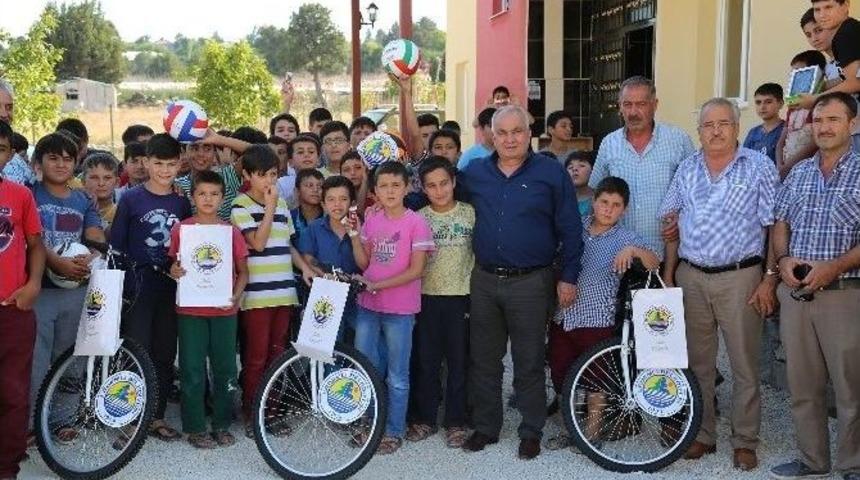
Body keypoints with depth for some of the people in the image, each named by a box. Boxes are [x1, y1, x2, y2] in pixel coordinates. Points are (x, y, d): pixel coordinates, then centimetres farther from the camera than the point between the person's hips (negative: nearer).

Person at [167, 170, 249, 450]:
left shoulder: (231, 231, 4)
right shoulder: (180, 229, 2)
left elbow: (243, 271, 8)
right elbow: (174, 265, 10)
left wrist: (235, 297, -8)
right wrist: (174, 272, -13)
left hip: (224, 310, 1)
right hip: (190, 310, -1)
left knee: (225, 368, 7)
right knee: (192, 370, 2)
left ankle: (222, 425, 19)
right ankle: (195, 428, 13)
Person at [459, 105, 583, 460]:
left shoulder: (551, 172, -3)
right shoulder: (474, 173, 6)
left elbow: (570, 229, -2)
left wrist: (568, 277, -5)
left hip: (530, 283, -3)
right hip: (484, 281, 4)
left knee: (529, 363, 6)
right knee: (483, 360, 12)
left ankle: (531, 432, 20)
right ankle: (485, 427, 26)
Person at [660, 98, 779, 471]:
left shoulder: (760, 167, -3)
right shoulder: (687, 169, 9)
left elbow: (776, 227, -5)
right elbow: (672, 224, 13)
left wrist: (770, 278, -11)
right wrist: (668, 276, 8)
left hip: (740, 278, -4)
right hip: (691, 278, 4)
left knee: (745, 364, 3)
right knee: (696, 362, 11)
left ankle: (745, 442, 16)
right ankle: (702, 434, 25)